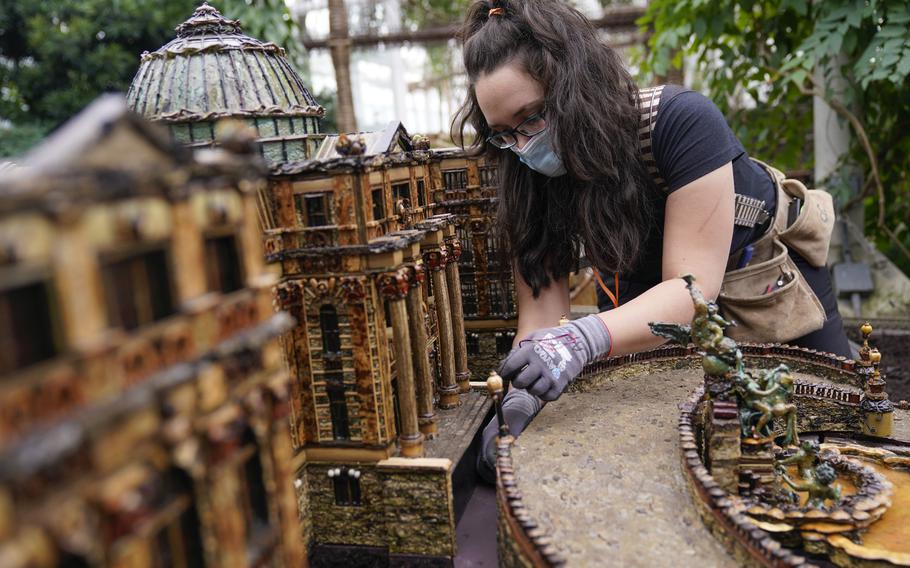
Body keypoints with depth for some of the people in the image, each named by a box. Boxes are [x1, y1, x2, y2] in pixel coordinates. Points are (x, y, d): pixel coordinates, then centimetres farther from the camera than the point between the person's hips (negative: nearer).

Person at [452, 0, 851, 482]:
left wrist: (584, 338, -59)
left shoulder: (681, 122, -36)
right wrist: (520, 399, -45)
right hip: (647, 304, 3)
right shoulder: (529, 176, -22)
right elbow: (540, 305, -26)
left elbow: (692, 286, -42)